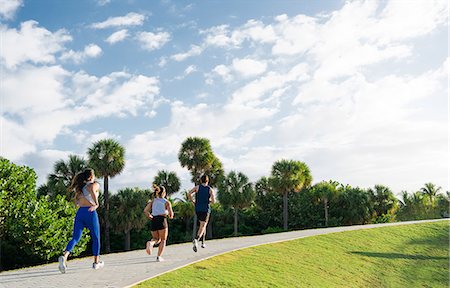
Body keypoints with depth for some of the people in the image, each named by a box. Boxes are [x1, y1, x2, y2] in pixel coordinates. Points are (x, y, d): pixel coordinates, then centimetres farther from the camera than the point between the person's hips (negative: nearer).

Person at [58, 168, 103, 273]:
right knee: (96, 237, 12)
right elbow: (92, 189, -19)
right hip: (90, 213, -5)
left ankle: (64, 256, -27)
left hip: (80, 213, 5)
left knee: (75, 238, 0)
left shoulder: (81, 186, 21)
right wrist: (96, 204, -21)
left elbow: (75, 199, 17)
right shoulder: (95, 184, 3)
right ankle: (96, 262, 21)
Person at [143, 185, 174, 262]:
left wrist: (149, 216, 18)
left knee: (156, 239, 18)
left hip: (153, 221, 4)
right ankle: (159, 257, 3)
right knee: (163, 240, 11)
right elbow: (171, 213, -7)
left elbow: (145, 211, 3)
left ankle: (150, 243, -16)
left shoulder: (152, 201, 14)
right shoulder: (167, 202, 3)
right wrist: (171, 216, 15)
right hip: (162, 220, -4)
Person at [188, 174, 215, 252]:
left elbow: (189, 194, -10)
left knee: (203, 224, 23)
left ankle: (203, 242, 26)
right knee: (203, 226, -4)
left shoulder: (197, 187, 2)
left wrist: (193, 201, 3)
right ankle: (196, 240, -31)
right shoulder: (210, 189, 0)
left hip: (198, 209, 3)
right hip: (206, 209, -3)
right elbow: (213, 201, -8)